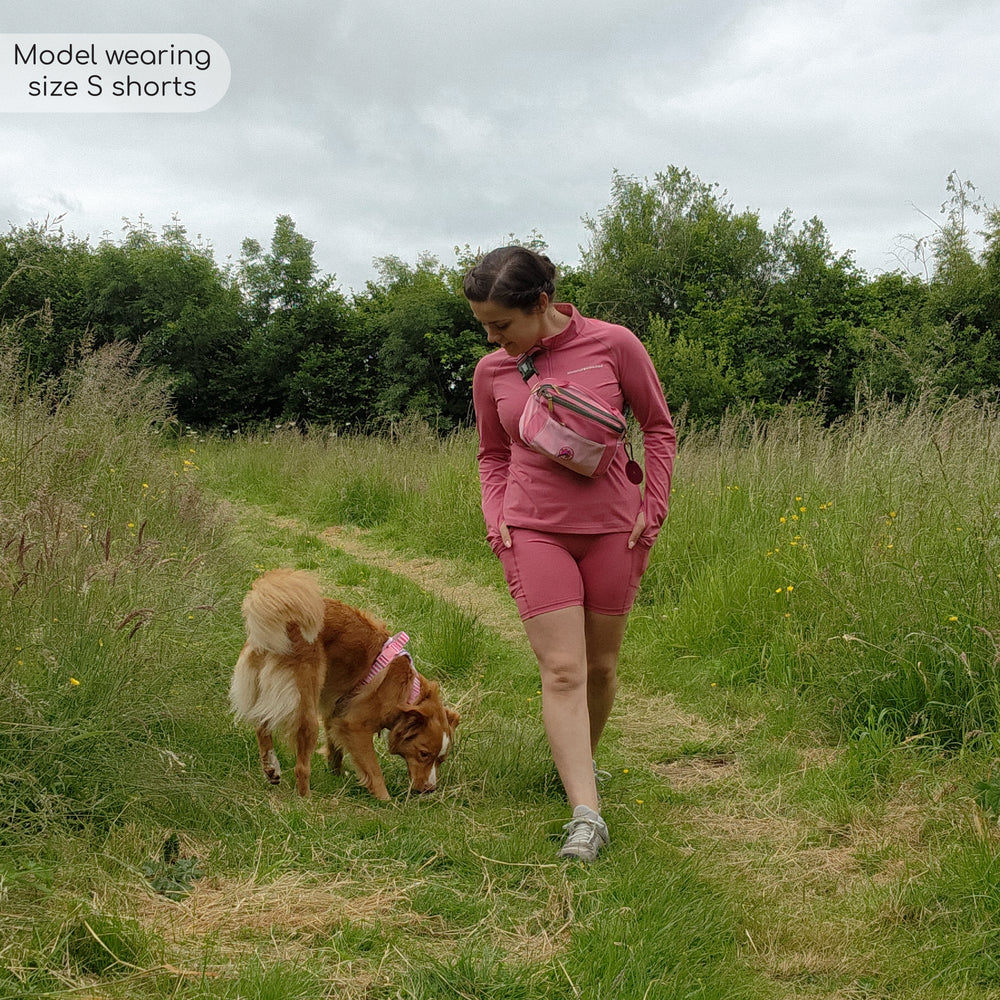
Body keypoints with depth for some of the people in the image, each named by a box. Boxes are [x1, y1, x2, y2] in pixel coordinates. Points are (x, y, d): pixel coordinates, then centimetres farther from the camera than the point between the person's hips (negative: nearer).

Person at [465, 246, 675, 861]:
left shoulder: (613, 345, -6)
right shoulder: (493, 373, 2)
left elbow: (659, 427, 4)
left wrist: (653, 509, -2)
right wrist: (496, 520, 0)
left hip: (613, 530, 0)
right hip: (535, 533, 0)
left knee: (601, 665, 11)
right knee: (562, 671, -9)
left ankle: (584, 760, 37)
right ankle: (586, 815, -11)